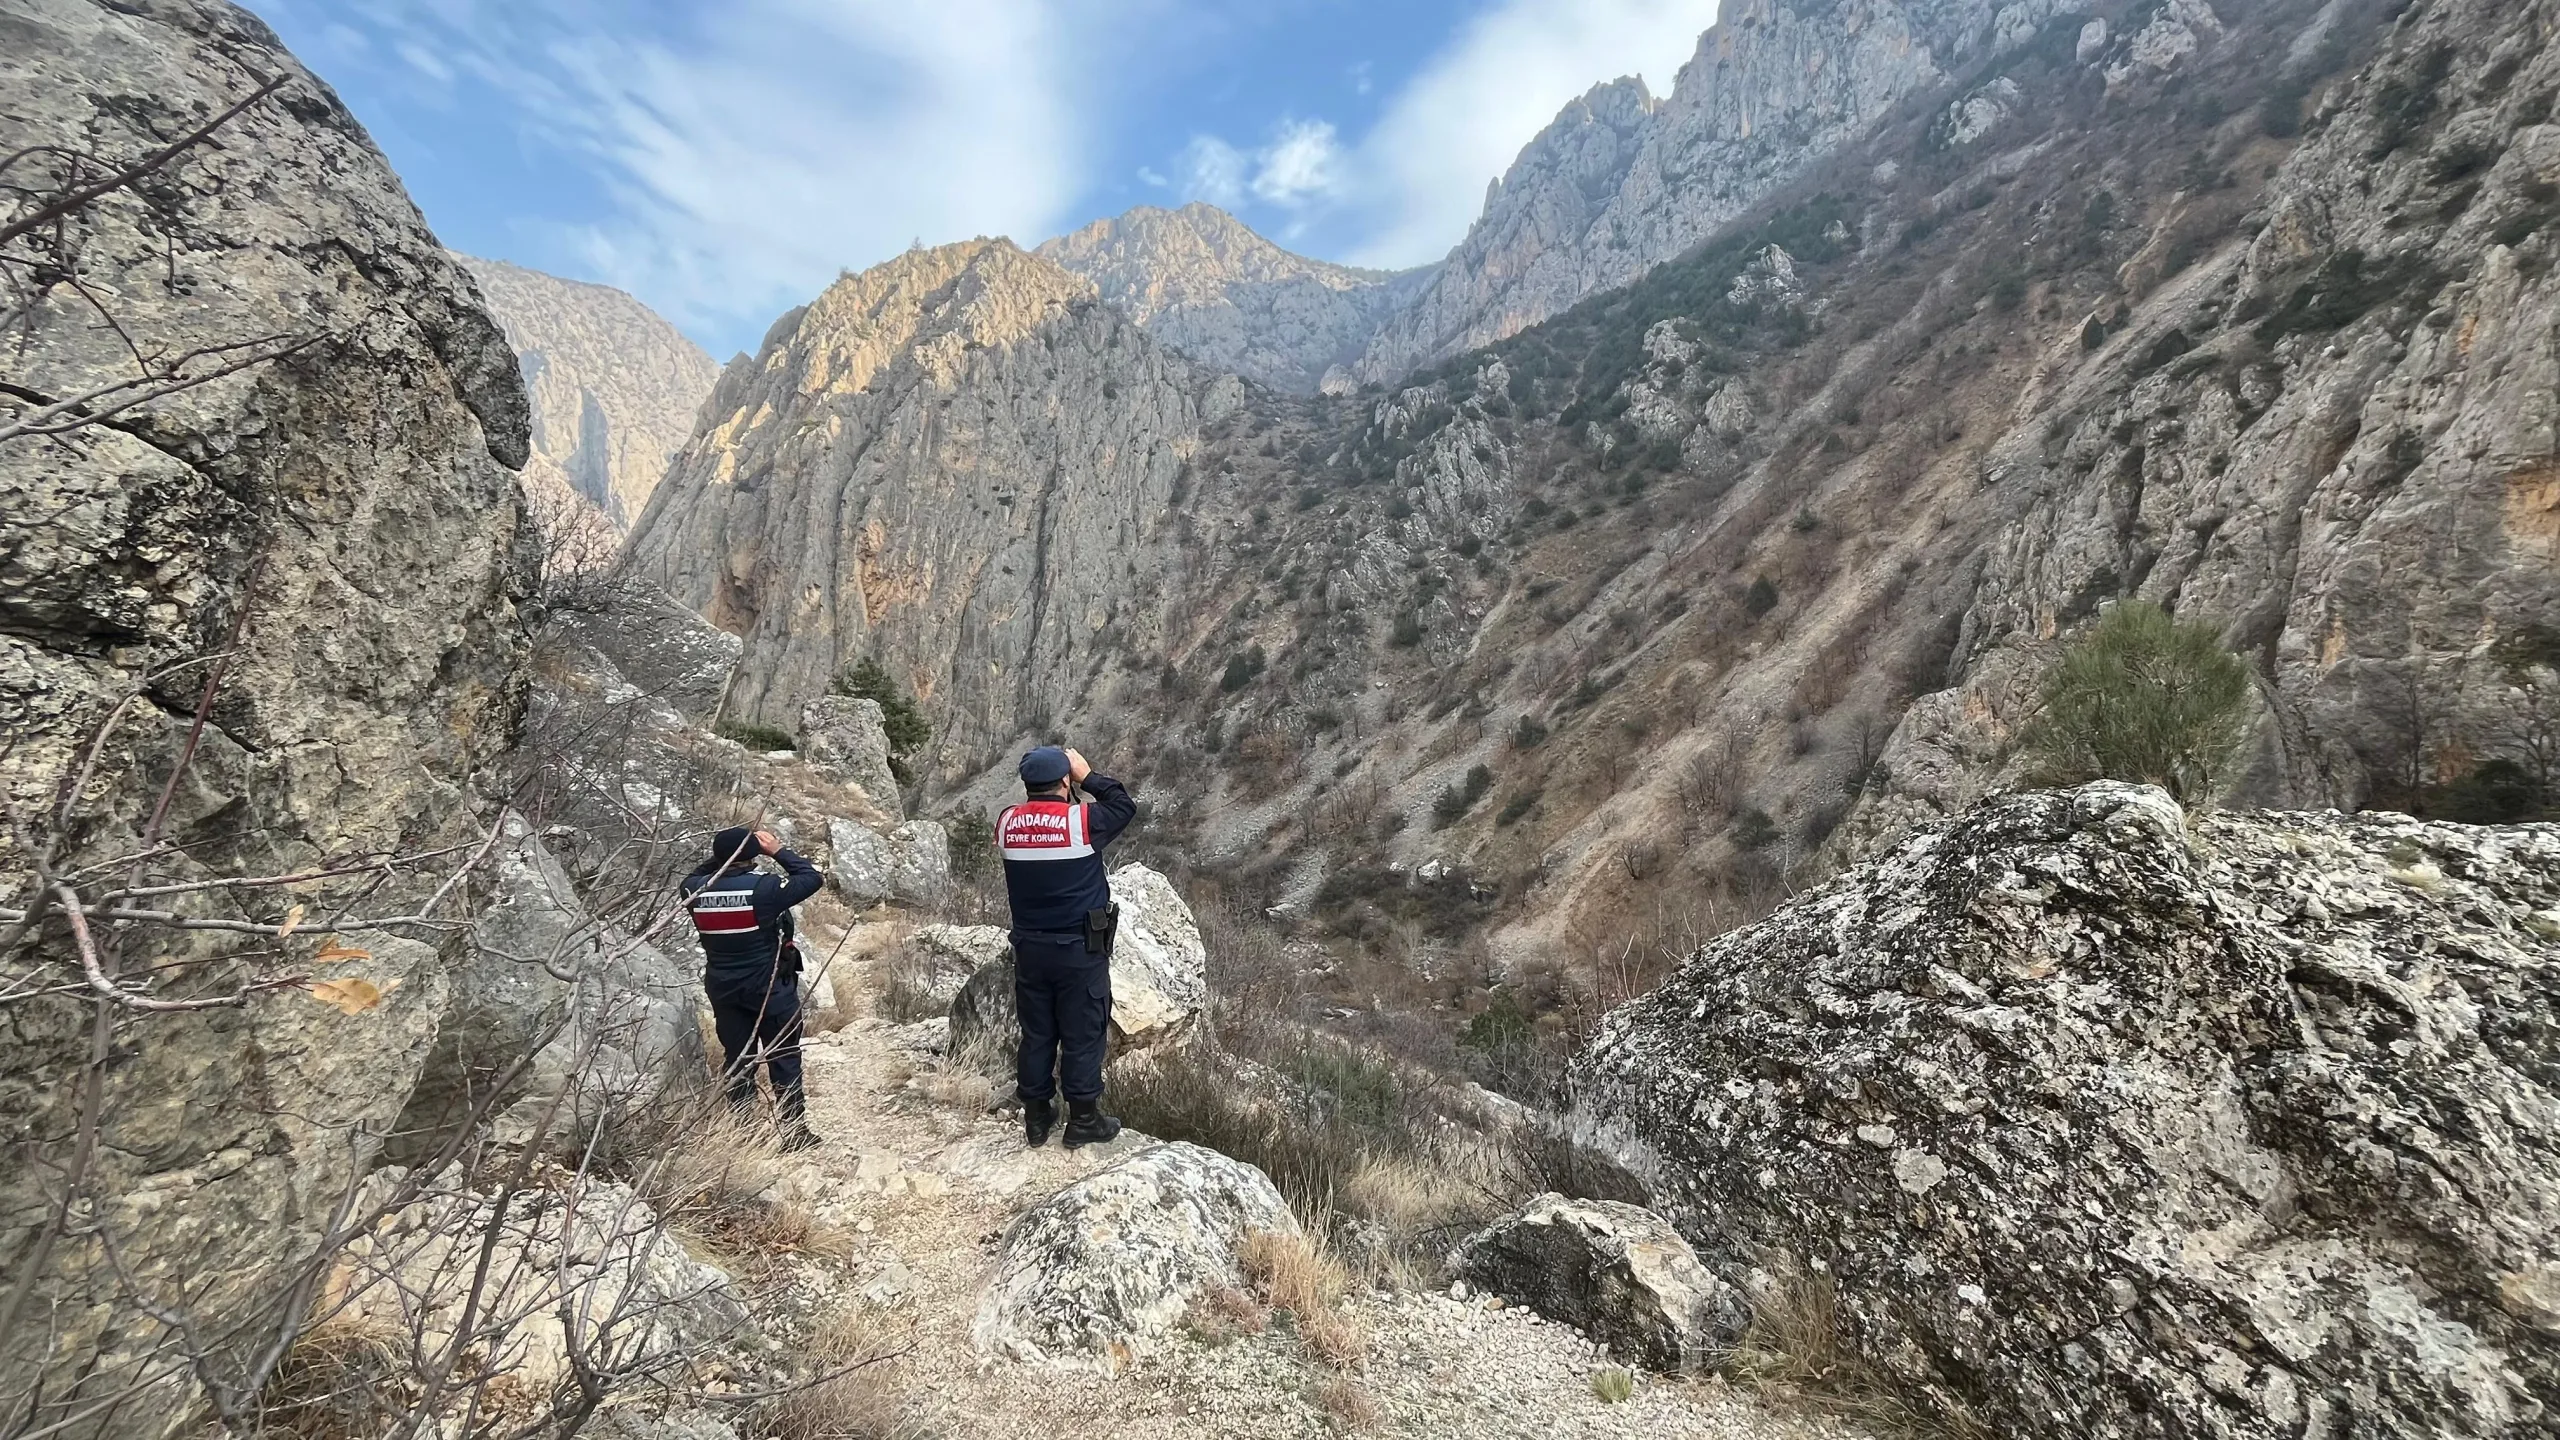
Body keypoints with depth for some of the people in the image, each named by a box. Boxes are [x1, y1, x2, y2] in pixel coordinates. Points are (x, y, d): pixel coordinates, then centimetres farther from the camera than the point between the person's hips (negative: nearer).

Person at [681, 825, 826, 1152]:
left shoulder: (698, 890, -8)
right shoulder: (763, 887, -21)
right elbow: (812, 878, -11)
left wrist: (721, 856, 10)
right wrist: (778, 851, -5)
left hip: (723, 989, 4)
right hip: (771, 987, -4)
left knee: (736, 1061, 14)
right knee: (784, 1061, 7)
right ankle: (795, 1133, 13)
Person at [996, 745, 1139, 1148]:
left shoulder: (1007, 823, -4)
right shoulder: (1082, 820, -17)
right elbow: (1125, 805, 0)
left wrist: (1033, 790, 10)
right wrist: (1087, 775, 5)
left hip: (1029, 948, 5)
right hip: (1080, 950, -5)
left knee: (1036, 1036, 16)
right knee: (1083, 1037, 8)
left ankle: (1036, 1119, 28)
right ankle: (1083, 1121, 19)